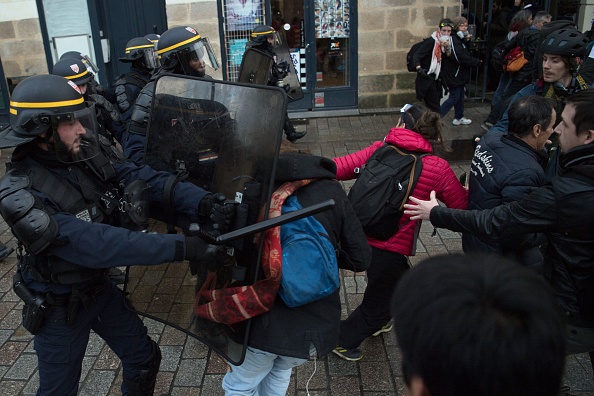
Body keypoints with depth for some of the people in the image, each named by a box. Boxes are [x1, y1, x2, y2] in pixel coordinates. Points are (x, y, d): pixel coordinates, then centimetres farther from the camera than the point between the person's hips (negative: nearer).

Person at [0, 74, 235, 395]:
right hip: (59, 305, -5)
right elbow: (96, 244, -37)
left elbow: (145, 179, -17)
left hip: (100, 286, 6)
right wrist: (180, 248, -41)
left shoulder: (89, 155, -12)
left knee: (144, 359, 18)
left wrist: (203, 203, -35)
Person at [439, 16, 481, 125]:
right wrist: (477, 61, -11)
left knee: (460, 96, 18)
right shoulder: (453, 40, -21)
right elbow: (462, 58, -25)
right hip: (453, 74, -10)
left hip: (459, 74, 10)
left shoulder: (460, 39, 12)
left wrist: (467, 41, -3)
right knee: (454, 97, -5)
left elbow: (467, 53, 14)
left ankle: (459, 118, 30)